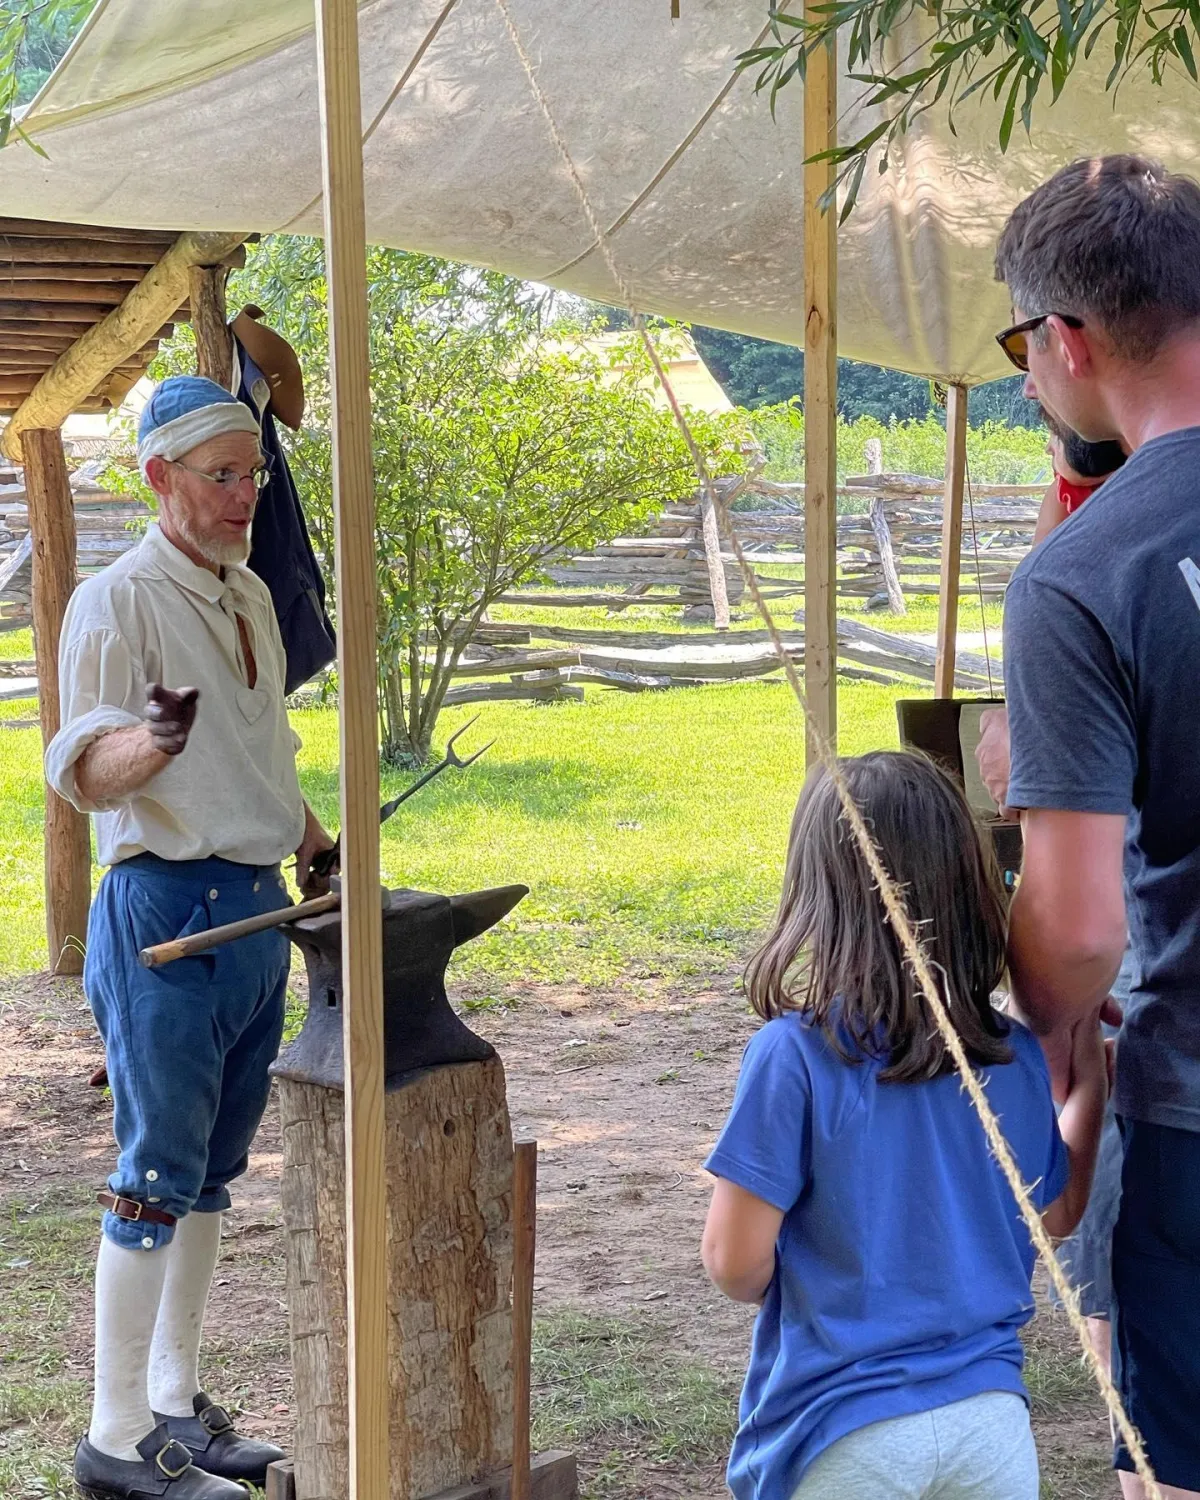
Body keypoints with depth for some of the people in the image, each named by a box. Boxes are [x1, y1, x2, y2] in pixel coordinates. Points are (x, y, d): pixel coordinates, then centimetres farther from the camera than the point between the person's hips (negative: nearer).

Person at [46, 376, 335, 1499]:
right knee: (156, 1174, -6)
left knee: (210, 1172, 14)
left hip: (255, 908, 8)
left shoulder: (249, 593, 15)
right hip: (166, 911, -8)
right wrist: (153, 739, -38)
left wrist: (317, 849, 30)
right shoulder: (119, 601, -11)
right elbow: (81, 773, -19)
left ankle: (176, 1405, 24)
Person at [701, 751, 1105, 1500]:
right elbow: (1059, 1216, 16)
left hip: (846, 1436, -4)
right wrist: (1089, 1083, 27)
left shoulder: (795, 1055, -15)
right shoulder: (1020, 1058, -1)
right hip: (992, 1420, 4)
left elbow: (736, 1264, -10)